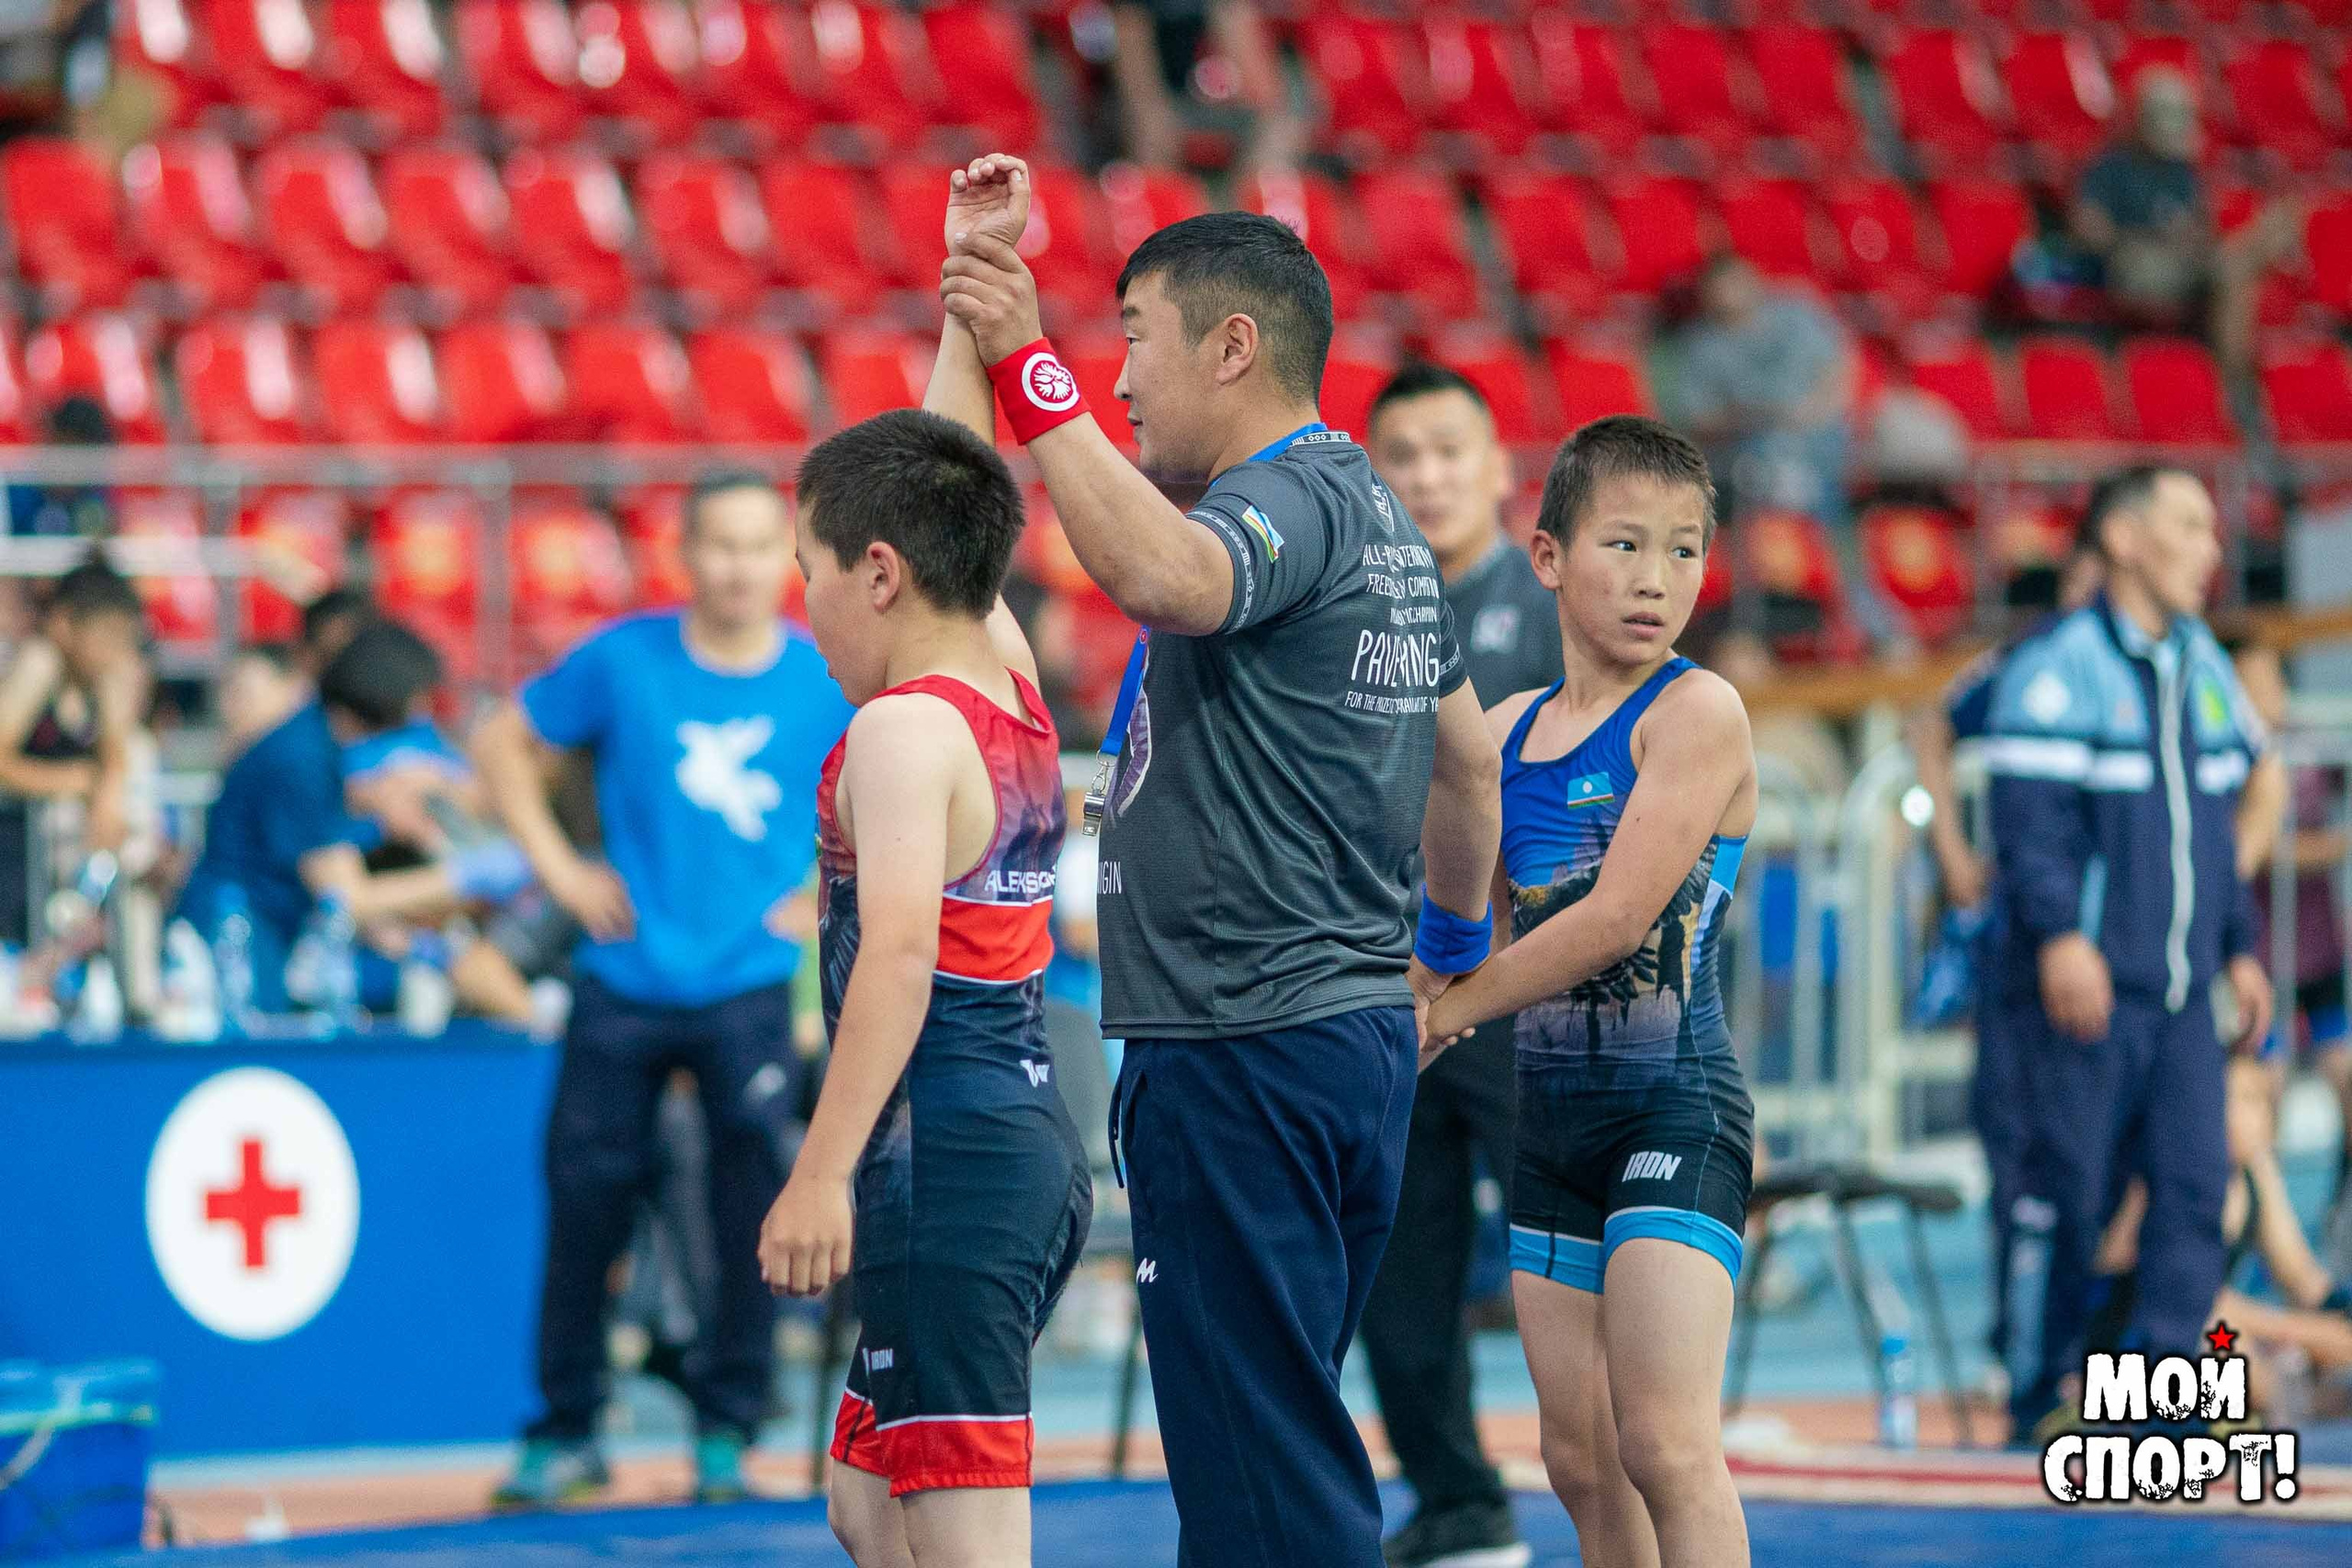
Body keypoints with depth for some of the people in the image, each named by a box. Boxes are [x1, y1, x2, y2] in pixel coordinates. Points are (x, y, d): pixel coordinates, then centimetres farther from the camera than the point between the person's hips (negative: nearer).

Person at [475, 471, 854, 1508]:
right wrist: (559, 869, 1)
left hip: (749, 985, 0)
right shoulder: (622, 662, -4)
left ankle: (727, 1432, 8)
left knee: (755, 1202, -6)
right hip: (622, 983, 0)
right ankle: (567, 1433, 15)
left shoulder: (830, 683, -2)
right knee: (584, 1203, 2)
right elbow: (503, 745, 8)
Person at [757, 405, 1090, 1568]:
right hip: (1033, 1145, 9)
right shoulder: (1014, 689, 11)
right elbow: (941, 503, 26)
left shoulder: (904, 730, -12)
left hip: (944, 1165, -9)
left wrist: (824, 1173, -28)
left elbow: (899, 953, -23)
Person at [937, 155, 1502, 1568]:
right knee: (1281, 1443, 15)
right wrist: (1452, 945, 42)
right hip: (1356, 1024, 10)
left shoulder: (1292, 501, -13)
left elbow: (1164, 577, -37)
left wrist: (1029, 366, -35)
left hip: (1241, 1057, -10)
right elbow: (1469, 762, 28)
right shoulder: (1373, 514, 18)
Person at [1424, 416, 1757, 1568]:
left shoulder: (1696, 711, -10)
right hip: (1551, 1109, 7)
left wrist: (1444, 1012, -10)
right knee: (1581, 1461, 9)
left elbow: (1617, 919, -17)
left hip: (1675, 1109, -7)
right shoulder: (1507, 731, 10)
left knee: (1665, 1444, -15)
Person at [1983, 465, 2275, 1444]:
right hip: (2079, 988, -7)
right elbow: (2028, 819, -16)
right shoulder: (2056, 669, -7)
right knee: (2068, 1189, -3)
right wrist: (2059, 935, -27)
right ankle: (2041, 1396, 6)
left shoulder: (2206, 671, 17)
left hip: (2178, 994, 7)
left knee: (2194, 1181, -4)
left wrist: (2239, 949, 21)